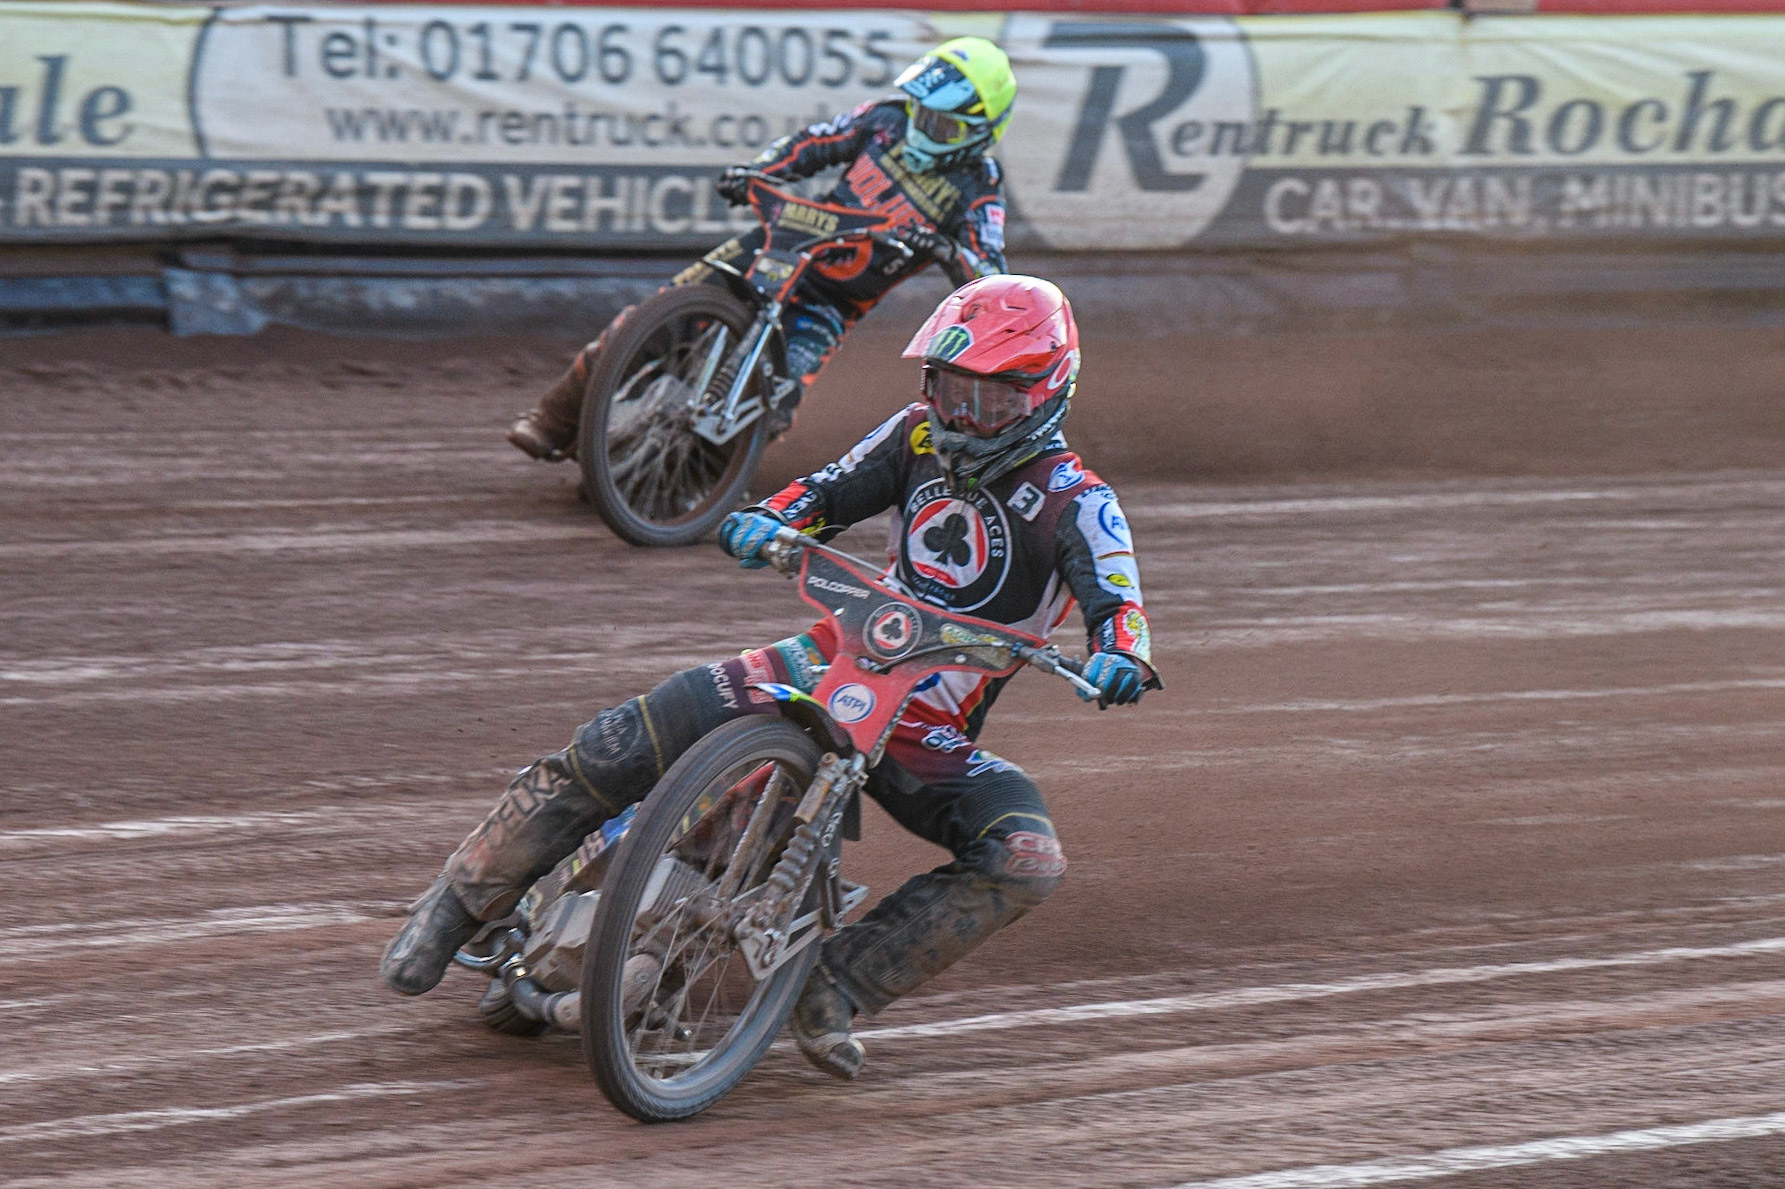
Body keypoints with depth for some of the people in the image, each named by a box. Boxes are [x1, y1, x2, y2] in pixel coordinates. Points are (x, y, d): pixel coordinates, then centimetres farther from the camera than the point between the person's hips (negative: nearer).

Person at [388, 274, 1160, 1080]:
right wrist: (768, 521, -18)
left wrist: (1121, 657, -47)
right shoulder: (920, 438, 5)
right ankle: (457, 906, 2)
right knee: (611, 749, -14)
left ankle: (838, 984, -23)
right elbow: (830, 492, 6)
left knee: (1028, 862, -30)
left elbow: (1115, 598, -23)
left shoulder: (1073, 501, -10)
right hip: (830, 663, 2)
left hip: (933, 738, -2)